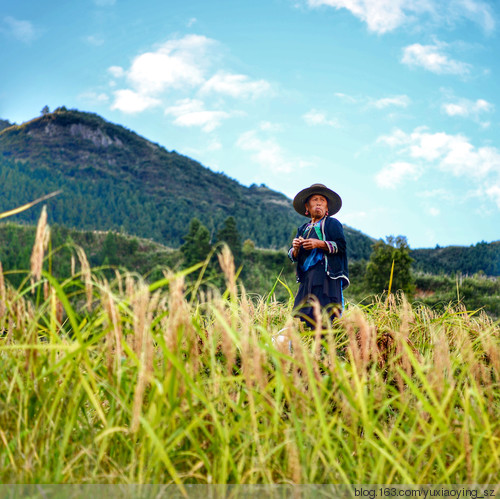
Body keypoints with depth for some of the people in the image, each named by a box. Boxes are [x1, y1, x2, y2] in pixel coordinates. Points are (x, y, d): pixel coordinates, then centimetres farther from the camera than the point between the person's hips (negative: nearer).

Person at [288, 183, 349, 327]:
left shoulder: (332, 224, 7)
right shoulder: (303, 229, 23)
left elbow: (341, 245, -6)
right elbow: (293, 257, 19)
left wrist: (319, 244, -16)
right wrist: (295, 248, -3)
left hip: (326, 275, -5)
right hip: (307, 277, 6)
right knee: (302, 315, -3)